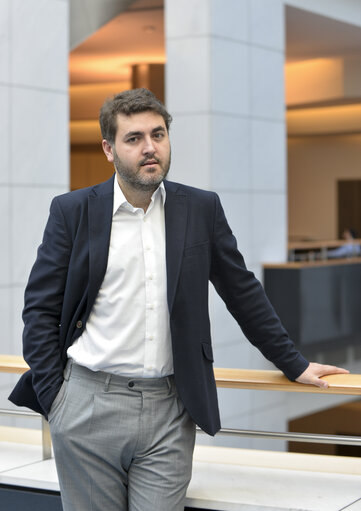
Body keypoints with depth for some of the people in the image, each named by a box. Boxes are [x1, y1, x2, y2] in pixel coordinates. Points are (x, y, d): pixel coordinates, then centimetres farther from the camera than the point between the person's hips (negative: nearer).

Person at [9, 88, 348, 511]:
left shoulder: (201, 209, 6)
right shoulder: (73, 211, 1)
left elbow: (243, 293, 13)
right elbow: (40, 308, 3)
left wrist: (294, 364, 13)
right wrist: (52, 397, -4)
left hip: (169, 412, 1)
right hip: (89, 405, -1)